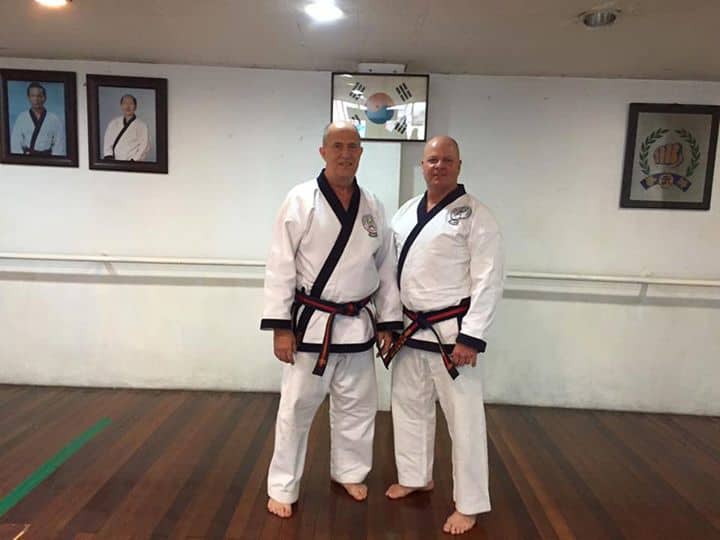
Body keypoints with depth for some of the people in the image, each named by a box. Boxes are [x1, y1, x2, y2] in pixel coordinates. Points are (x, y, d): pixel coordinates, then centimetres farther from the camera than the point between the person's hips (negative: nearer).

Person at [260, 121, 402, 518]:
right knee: (297, 407, 7)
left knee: (357, 405, 17)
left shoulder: (372, 207, 4)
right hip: (312, 323, -4)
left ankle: (348, 471, 41)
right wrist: (280, 326, -13)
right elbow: (280, 266, -10)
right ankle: (282, 487, 27)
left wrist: (388, 322, 7)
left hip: (358, 324, 5)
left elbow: (385, 267, 9)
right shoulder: (301, 200, -9)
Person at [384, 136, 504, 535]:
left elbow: (489, 280, -14)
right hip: (410, 329, 7)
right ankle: (416, 477, 41)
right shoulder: (406, 211, 8)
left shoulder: (474, 214, -10)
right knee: (408, 406, 18)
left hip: (450, 331, -6)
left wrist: (470, 338, -18)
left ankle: (469, 504, 22)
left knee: (463, 417, 3)